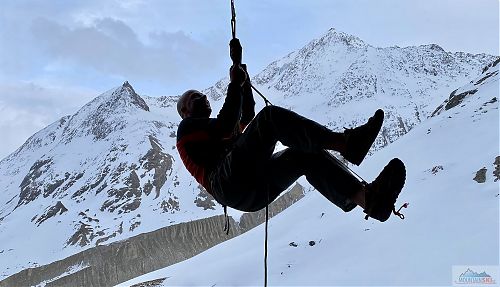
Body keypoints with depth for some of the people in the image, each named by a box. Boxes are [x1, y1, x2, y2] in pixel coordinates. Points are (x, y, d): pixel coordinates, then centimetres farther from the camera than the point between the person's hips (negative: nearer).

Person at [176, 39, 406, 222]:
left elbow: (248, 113, 31)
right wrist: (235, 84, 6)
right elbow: (225, 126, -2)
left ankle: (368, 198, -37)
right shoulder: (187, 127, 20)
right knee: (270, 116, -19)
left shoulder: (211, 132, 43)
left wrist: (238, 64, 31)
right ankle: (344, 142, -35)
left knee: (305, 153, -14)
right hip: (230, 184, -7)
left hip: (254, 194, 7)